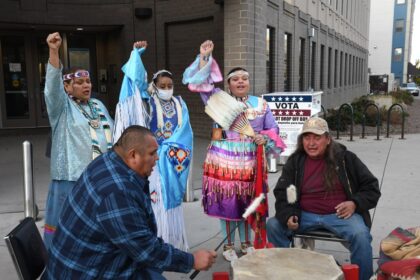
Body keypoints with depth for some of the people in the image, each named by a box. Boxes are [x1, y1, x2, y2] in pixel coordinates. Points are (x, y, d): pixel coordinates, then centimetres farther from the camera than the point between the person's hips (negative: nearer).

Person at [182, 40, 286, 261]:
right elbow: (198, 82, -5)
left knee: (248, 202, 10)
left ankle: (246, 242, 28)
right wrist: (204, 57, -14)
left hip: (250, 161, 2)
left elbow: (273, 129, 11)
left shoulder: (260, 103, 10)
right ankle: (228, 245, 19)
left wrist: (265, 138, -10)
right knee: (226, 201, 1)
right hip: (224, 160, -2)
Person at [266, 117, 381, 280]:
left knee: (360, 235, -30)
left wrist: (355, 203, -14)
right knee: (273, 225, -15)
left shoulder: (345, 158, -1)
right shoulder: (295, 161, 4)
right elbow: (282, 193, 4)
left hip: (340, 214, -2)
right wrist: (287, 216, -14)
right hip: (305, 215, 3)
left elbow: (371, 187, 5)